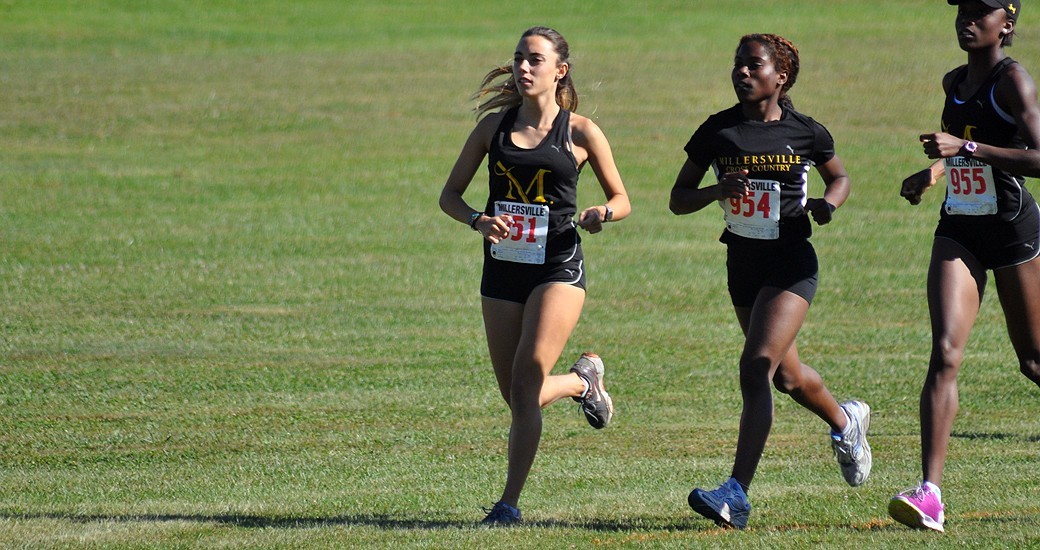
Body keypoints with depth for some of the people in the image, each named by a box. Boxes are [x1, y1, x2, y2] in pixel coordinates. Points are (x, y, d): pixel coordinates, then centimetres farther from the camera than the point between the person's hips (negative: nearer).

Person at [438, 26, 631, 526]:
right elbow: (449, 194, 9)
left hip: (557, 269, -4)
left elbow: (621, 199, 8)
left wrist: (602, 214, -15)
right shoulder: (494, 125, 6)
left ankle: (510, 501, -11)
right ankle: (583, 381, 40)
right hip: (502, 269, 4)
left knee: (526, 381, -17)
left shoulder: (580, 132, -1)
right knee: (517, 396, 7)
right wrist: (476, 220, -12)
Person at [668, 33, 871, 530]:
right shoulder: (717, 131, -1)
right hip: (743, 262, 5)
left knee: (756, 367, -20)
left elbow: (839, 177, 14)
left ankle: (737, 494, -23)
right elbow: (678, 200, 2)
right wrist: (718, 191, -18)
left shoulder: (805, 132, -6)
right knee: (786, 375, 20)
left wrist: (827, 204, -8)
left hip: (791, 264, -5)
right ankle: (846, 421, 53)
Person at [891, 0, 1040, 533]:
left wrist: (966, 148, -27)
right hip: (958, 233, 5)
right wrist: (936, 168, 14)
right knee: (944, 353, -12)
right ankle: (929, 493, -21)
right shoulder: (954, 83, 11)